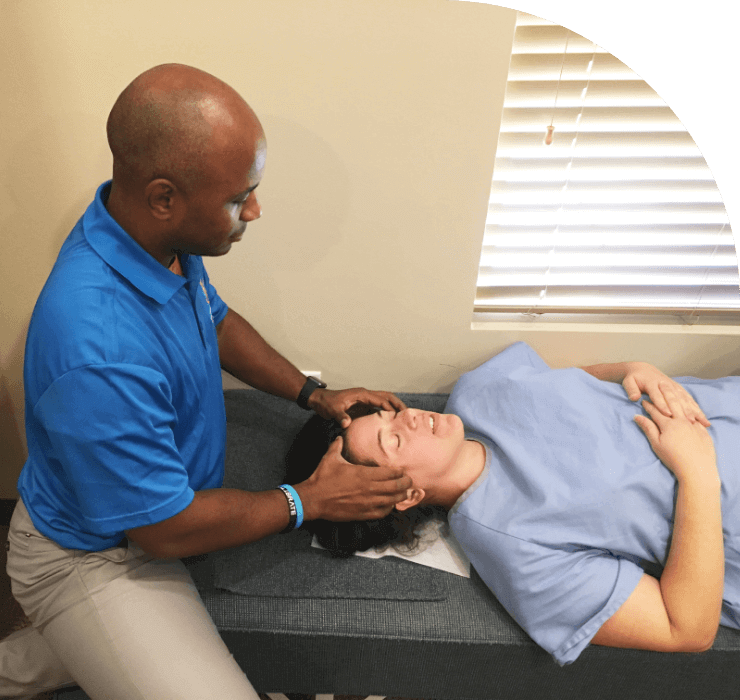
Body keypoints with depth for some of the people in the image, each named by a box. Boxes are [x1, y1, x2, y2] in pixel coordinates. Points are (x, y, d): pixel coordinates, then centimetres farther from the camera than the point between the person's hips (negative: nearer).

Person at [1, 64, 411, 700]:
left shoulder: (161, 236, -13)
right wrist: (308, 501, -15)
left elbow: (216, 321, 6)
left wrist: (313, 394, -3)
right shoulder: (98, 355, -39)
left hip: (162, 499, 8)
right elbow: (165, 531, -26)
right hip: (94, 557, -7)